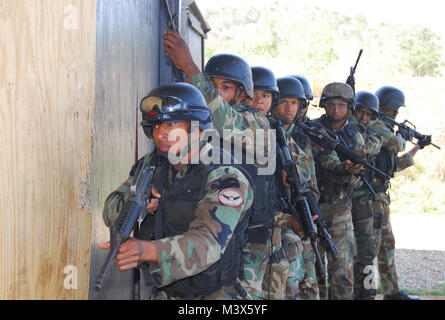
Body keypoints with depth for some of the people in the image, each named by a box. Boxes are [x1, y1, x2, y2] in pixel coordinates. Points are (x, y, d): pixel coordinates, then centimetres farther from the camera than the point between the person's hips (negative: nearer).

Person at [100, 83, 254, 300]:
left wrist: (146, 250, -46)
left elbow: (208, 244, -30)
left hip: (215, 294, -6)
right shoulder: (152, 166, 4)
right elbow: (111, 211, 6)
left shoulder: (226, 178, -18)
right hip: (165, 293, 6)